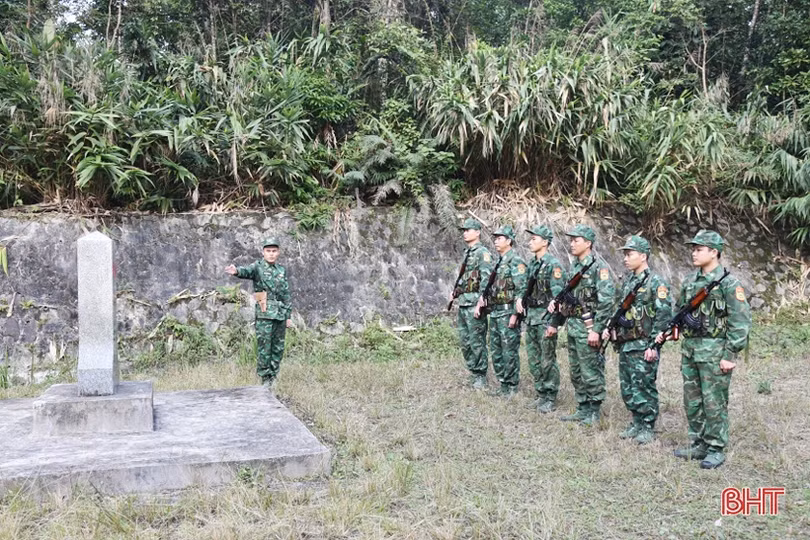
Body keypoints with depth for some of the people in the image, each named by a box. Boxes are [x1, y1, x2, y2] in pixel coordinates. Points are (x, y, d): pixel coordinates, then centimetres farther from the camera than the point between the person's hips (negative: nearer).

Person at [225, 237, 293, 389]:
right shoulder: (258, 267, -2)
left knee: (278, 348, 9)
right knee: (264, 348, -4)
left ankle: (273, 377, 21)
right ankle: (265, 379, 5)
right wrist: (237, 271, -50)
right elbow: (247, 271, -27)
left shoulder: (282, 270, 13)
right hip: (264, 315, -5)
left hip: (280, 315, 5)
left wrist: (288, 316, 13)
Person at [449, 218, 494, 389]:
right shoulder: (467, 253, 17)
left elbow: (487, 279, -18)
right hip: (463, 303, 9)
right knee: (464, 340, 12)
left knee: (476, 341, -4)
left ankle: (480, 377, 4)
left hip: (474, 303, -9)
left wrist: (480, 303, -22)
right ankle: (472, 372, 22)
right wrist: (455, 291, 13)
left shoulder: (483, 253, -10)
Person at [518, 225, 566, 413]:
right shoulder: (532, 264, 13)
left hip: (545, 317, -8)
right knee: (534, 359, 12)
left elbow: (558, 294, -16)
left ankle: (551, 399, 6)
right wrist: (520, 298, 4)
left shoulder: (553, 264, -12)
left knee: (547, 360, -2)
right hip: (531, 315, 9)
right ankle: (541, 395, 22)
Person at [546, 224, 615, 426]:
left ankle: (595, 412, 8)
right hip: (572, 326, 9)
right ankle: (583, 410, 22)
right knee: (576, 372, 13)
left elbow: (606, 301, -19)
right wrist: (555, 323, 20)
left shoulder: (598, 268, -12)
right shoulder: (575, 268, 15)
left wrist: (596, 329, -23)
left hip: (587, 327, -9)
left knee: (590, 372, -2)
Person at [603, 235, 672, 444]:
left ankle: (648, 428, 10)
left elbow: (664, 316, -16)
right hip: (624, 344, 8)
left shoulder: (656, 283, -11)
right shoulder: (628, 280, 14)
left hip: (643, 346, -8)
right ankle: (636, 424, 25)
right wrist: (609, 328, 8)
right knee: (627, 387, 13)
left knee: (644, 387, -1)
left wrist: (653, 345, -18)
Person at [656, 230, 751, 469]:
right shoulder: (690, 283, 11)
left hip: (714, 351, -7)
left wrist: (730, 355, -15)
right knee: (692, 401, 13)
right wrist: (666, 332, 7)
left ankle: (716, 449, 10)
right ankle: (698, 445, 24)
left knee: (714, 402, -1)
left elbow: (740, 322, -13)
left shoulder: (729, 284, -10)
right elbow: (680, 314, 22)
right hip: (689, 350, 7)